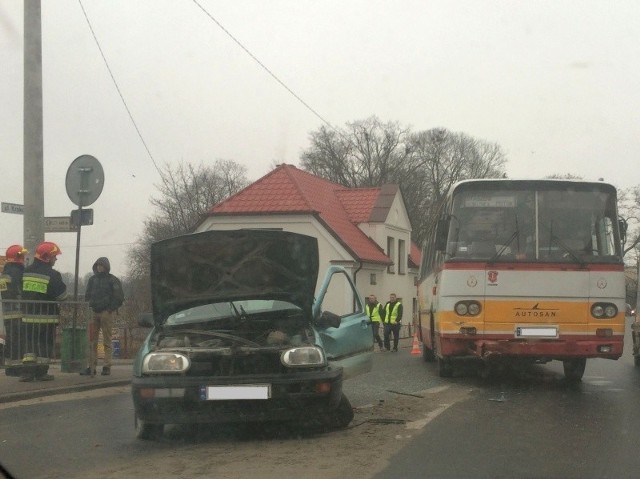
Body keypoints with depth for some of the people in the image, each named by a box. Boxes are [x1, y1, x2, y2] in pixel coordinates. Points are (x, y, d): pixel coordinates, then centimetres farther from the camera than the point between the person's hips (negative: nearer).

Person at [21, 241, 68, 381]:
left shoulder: (26, 272, 7)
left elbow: (22, 292, 13)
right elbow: (62, 295, -9)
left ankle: (28, 371, 1)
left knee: (30, 342, 9)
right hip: (46, 316, -5)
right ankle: (41, 372, 6)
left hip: (29, 315, 5)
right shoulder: (52, 275, -12)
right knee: (45, 343, 4)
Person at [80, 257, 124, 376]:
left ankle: (107, 367, -2)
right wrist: (91, 304, 6)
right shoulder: (92, 279, 16)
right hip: (95, 313, 5)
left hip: (107, 313, -5)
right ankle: (91, 367, 5)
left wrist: (111, 309, -10)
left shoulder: (113, 280, 0)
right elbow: (87, 295, 22)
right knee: (92, 341, 3)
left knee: (107, 341, -4)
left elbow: (119, 298, -3)